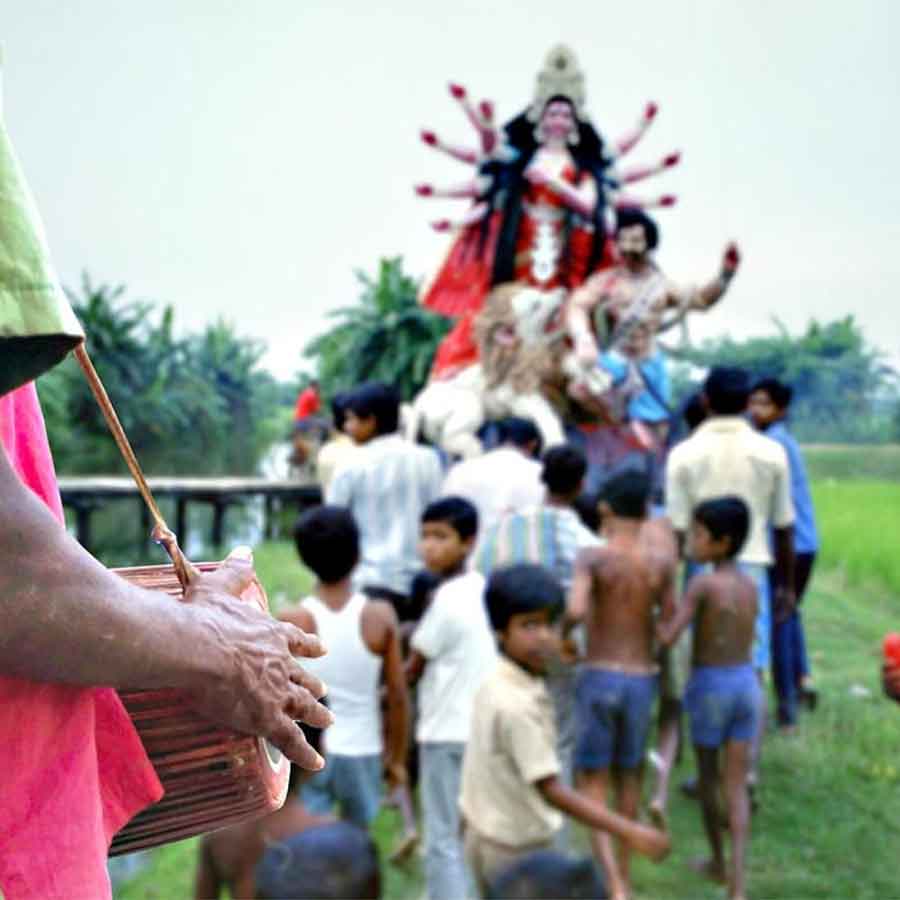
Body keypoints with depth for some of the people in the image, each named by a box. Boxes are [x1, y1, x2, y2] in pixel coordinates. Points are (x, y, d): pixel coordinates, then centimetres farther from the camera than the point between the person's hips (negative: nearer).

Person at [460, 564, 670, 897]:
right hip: (516, 848, -9)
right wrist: (630, 832, -30)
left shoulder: (494, 684, -1)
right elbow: (552, 791, -28)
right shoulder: (518, 706, -28)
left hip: (484, 834, 9)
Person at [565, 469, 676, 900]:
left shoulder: (593, 557, -12)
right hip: (642, 678, 3)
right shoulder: (662, 558, -3)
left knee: (592, 784, 6)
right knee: (628, 775, 21)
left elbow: (575, 610, -26)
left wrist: (563, 631, -7)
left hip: (599, 676, -3)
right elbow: (669, 614, 5)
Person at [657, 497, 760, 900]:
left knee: (708, 777, 16)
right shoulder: (750, 586, 4)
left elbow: (668, 636, -21)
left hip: (710, 686, -5)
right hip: (747, 683, 5)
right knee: (737, 786, 7)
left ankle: (718, 861, 32)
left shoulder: (702, 583, -16)